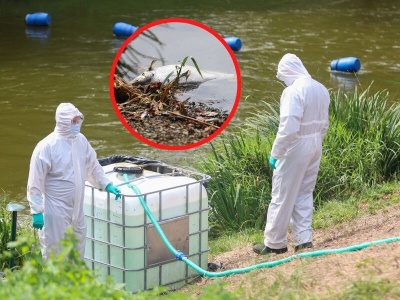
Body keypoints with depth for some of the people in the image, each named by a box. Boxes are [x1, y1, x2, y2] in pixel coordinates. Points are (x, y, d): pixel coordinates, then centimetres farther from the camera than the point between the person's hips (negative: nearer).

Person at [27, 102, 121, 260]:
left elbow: (92, 167, 19)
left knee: (78, 250, 19)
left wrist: (106, 184, 10)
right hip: (55, 209, -7)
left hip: (77, 208, 7)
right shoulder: (46, 147, -18)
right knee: (54, 252, 0)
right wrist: (37, 212, -19)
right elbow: (35, 183, -17)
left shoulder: (81, 140, 3)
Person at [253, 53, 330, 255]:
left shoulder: (293, 91, -20)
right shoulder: (321, 89, 6)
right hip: (315, 147, 8)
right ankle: (303, 239, 14)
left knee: (282, 197, 4)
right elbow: (324, 124, 12)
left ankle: (274, 243, 13)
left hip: (295, 149, -8)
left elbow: (288, 128, -24)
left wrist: (275, 153, -15)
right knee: (304, 195, 16)